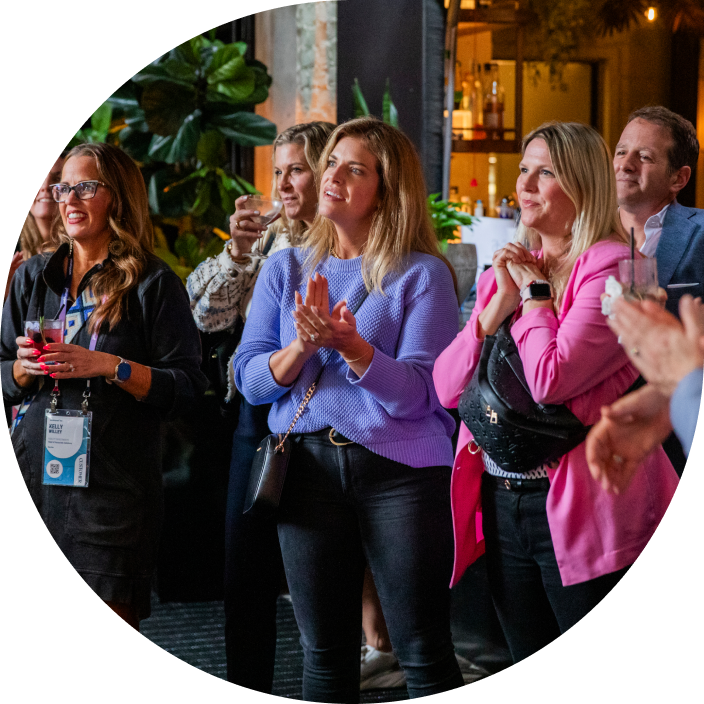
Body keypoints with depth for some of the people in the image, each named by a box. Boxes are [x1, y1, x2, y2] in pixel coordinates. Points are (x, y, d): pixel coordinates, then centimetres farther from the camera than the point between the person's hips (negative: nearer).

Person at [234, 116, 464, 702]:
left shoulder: (422, 274, -1)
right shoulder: (286, 269, 12)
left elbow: (419, 394, -10)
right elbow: (250, 378, 5)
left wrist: (351, 345, -24)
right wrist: (302, 347, -14)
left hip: (400, 468, -3)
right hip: (309, 465, 4)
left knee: (424, 653, -2)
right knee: (325, 653, 11)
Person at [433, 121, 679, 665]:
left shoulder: (612, 270, -10)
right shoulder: (506, 270, 13)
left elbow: (550, 379, -23)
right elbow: (446, 388, 5)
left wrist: (535, 291, -8)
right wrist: (502, 300, -5)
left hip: (579, 511, -7)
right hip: (501, 504, 7)